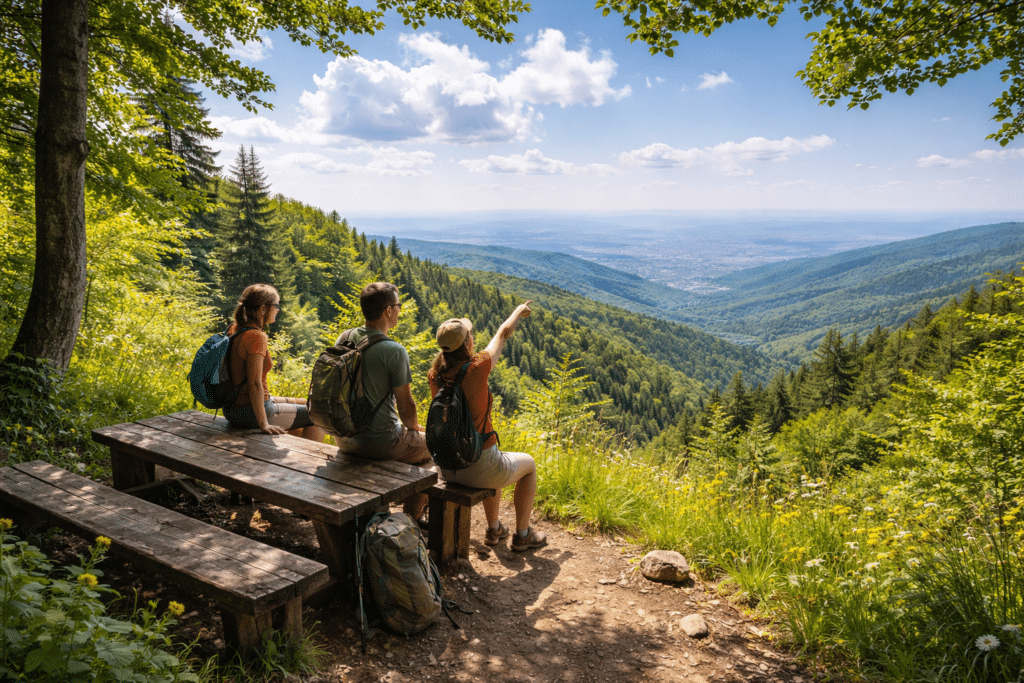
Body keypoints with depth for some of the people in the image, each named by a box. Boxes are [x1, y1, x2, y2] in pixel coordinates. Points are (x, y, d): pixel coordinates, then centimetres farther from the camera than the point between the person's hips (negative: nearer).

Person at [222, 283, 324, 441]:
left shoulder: (235, 329, 4)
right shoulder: (256, 336, -23)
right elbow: (255, 382, -27)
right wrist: (263, 424, -25)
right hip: (249, 413, -10)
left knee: (305, 404, 26)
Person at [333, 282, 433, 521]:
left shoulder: (344, 339, 0)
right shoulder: (394, 351, -21)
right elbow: (406, 407, -17)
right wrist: (414, 429, 6)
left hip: (343, 439, 7)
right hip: (379, 443, -7)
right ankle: (411, 518, 20)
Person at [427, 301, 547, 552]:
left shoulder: (435, 376, -7)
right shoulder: (476, 368, -18)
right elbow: (503, 333, 0)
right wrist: (519, 312, 17)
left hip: (448, 468, 6)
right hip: (480, 470, -6)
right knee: (528, 464, 26)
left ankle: (494, 529, 48)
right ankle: (522, 534, 35)